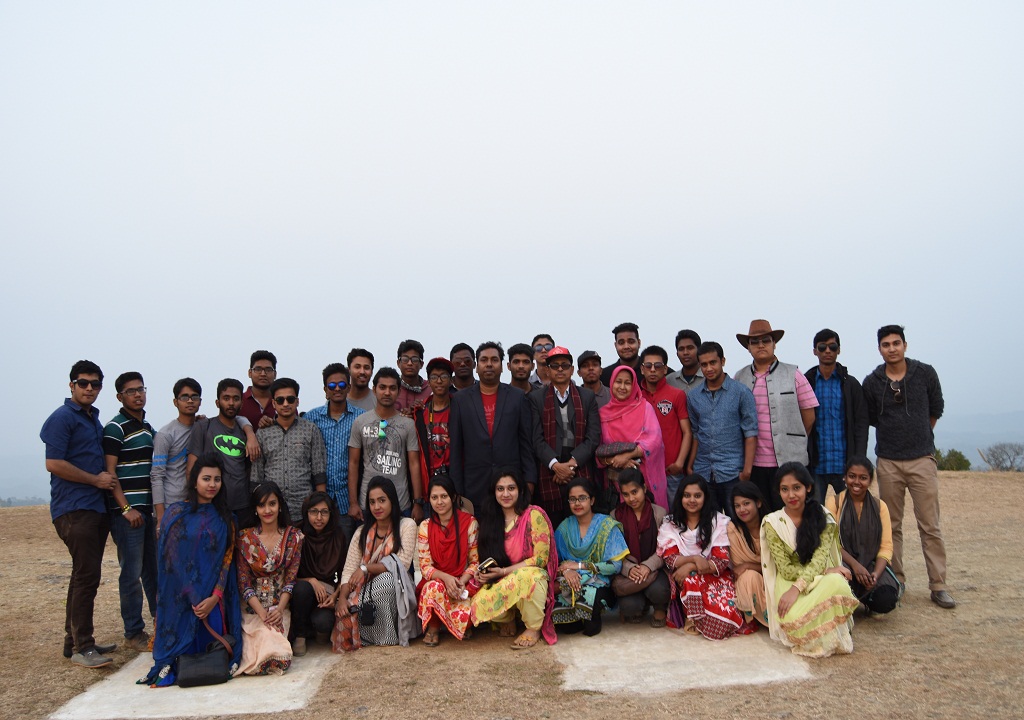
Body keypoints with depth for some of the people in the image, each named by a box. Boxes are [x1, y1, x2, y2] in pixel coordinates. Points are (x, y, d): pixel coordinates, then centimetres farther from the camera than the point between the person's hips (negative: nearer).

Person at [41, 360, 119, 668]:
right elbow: (54, 464, -16)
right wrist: (96, 480, -11)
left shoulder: (94, 420, 18)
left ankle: (75, 640, 21)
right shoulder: (62, 418, -8)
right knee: (86, 575, -10)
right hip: (74, 509, -9)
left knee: (85, 575, 12)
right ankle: (81, 647, -4)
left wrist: (106, 478, 12)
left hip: (96, 507, 9)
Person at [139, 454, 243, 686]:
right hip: (181, 596, -2)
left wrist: (214, 597, -14)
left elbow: (227, 560, 2)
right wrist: (195, 600, -11)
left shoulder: (224, 518, 9)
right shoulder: (176, 513, 0)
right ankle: (174, 663, 21)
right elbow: (173, 560, -4)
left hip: (213, 598, 2)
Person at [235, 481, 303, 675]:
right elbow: (243, 581, -2)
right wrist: (261, 612, -15)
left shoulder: (294, 536, 3)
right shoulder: (245, 538, 1)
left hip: (281, 607, 1)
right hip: (253, 607, -1)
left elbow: (291, 578, 1)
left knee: (278, 657, -25)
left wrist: (279, 609, -14)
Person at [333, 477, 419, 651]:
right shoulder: (362, 532, 8)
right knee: (345, 614, -28)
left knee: (385, 578, -35)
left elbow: (402, 564, -13)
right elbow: (349, 570, -1)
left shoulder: (407, 525, -3)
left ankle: (389, 637, -17)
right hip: (366, 592, 2)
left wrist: (365, 568, -16)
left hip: (394, 590, -2)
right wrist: (342, 597, -20)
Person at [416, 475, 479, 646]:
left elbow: (475, 561, -1)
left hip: (463, 582, -1)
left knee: (463, 617, -31)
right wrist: (446, 578, -22)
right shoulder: (425, 527, 2)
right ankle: (433, 627, -8)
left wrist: (461, 581, -19)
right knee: (433, 587, -37)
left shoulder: (469, 522, -2)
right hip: (436, 581, 1)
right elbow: (425, 567, -3)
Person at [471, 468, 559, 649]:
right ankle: (507, 620, 7)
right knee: (480, 603, -27)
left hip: (535, 578, -4)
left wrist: (504, 571, -16)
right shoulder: (491, 519, 7)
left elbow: (541, 559, -11)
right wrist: (483, 572, -9)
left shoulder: (534, 515, -9)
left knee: (524, 577, -40)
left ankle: (534, 628, -13)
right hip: (501, 582, 4)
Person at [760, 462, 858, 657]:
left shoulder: (823, 517, -1)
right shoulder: (772, 523, -4)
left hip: (820, 579, 1)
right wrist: (826, 571, -17)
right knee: (793, 617, -35)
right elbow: (785, 569, -7)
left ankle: (836, 635, -9)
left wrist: (797, 588, -28)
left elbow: (820, 559, -12)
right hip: (789, 582, -1)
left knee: (837, 582, -36)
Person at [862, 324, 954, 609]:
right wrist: (895, 433, 12)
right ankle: (895, 581, 16)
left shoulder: (925, 374, 1)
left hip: (922, 460, -1)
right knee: (892, 526, 7)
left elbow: (935, 410, 14)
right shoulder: (872, 382, 2)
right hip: (888, 462, 1)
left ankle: (938, 586, 5)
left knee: (930, 525, -2)